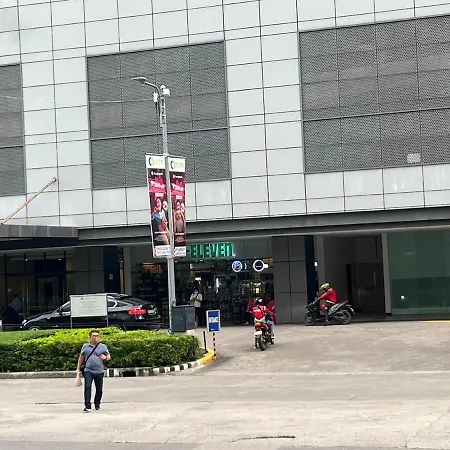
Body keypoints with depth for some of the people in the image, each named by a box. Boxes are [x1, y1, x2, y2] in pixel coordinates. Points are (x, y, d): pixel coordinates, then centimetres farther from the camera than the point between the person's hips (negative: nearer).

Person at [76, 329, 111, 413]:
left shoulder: (102, 346, 6)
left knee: (99, 389, 9)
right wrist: (78, 368, 16)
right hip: (88, 371, -1)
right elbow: (81, 358, 18)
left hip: (99, 371, 1)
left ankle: (97, 405, 27)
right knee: (87, 387, -14)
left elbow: (109, 357, 7)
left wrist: (105, 357, -16)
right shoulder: (85, 346, 9)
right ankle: (88, 406, -15)